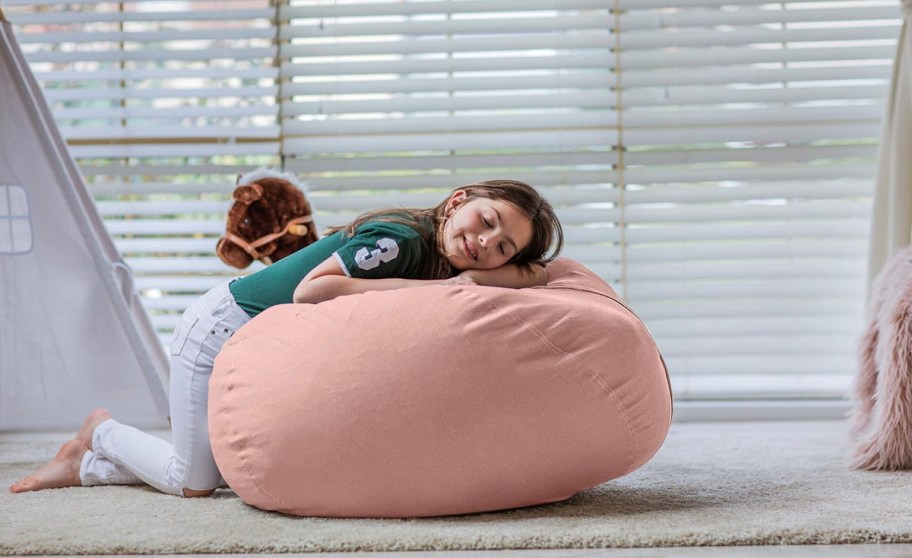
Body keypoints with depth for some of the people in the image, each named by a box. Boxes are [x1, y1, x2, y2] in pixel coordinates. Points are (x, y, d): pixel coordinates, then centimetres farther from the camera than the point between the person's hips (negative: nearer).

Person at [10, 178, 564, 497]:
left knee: (239, 466, 14)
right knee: (194, 482, -1)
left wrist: (474, 276, -21)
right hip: (223, 328, -8)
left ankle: (88, 467, 30)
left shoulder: (440, 265, -3)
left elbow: (533, 274, -1)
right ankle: (102, 434, 26)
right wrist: (424, 288, -35)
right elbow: (309, 290, -35)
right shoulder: (399, 239, -29)